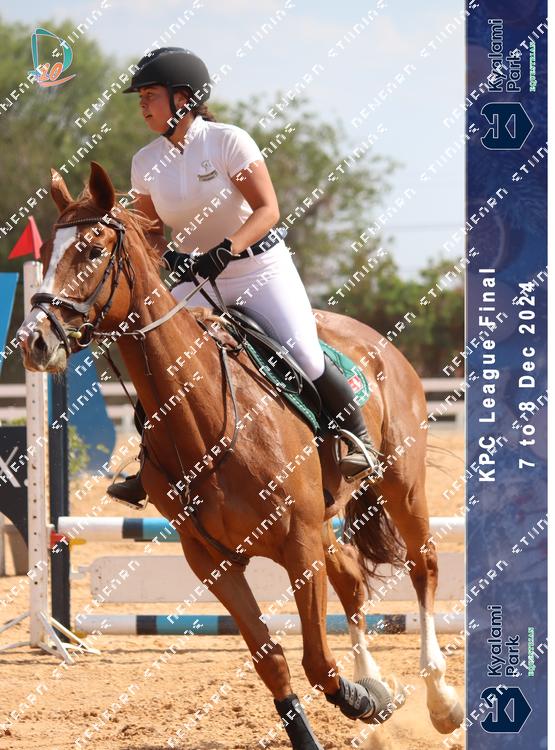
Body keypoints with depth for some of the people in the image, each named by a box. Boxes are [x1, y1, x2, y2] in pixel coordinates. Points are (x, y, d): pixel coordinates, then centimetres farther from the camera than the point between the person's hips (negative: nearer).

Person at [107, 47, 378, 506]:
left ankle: (357, 434, 11)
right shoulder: (146, 162, -2)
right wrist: (166, 256, -15)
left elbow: (267, 210, -18)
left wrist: (225, 250, -32)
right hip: (196, 278, 4)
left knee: (306, 359, -14)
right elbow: (151, 229, 8)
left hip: (261, 267, -4)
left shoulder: (228, 141, -16)